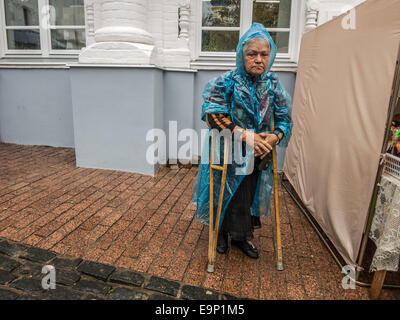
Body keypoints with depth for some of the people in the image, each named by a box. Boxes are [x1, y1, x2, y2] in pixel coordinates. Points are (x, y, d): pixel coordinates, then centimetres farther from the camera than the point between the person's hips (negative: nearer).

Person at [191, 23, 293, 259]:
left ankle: (242, 236, 39)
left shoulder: (273, 84, 0)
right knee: (226, 196, 11)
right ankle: (221, 234, 38)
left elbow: (285, 119, 5)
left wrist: (274, 137, -17)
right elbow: (212, 115, -21)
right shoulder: (226, 82, -13)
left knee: (248, 197, 14)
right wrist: (246, 135, -26)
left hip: (257, 156, 4)